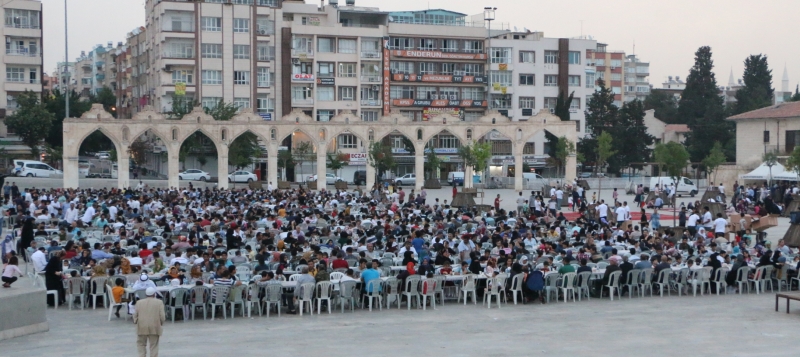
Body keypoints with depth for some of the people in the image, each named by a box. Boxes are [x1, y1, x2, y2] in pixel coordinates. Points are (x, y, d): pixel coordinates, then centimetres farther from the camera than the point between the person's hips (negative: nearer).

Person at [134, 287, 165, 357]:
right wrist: (161, 323, 11)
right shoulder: (159, 302, 0)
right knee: (154, 345, 4)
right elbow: (162, 316, -5)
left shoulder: (139, 302, 6)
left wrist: (135, 321, 21)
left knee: (141, 344, 14)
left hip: (142, 327, 2)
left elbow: (135, 315, 5)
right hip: (154, 327, -1)